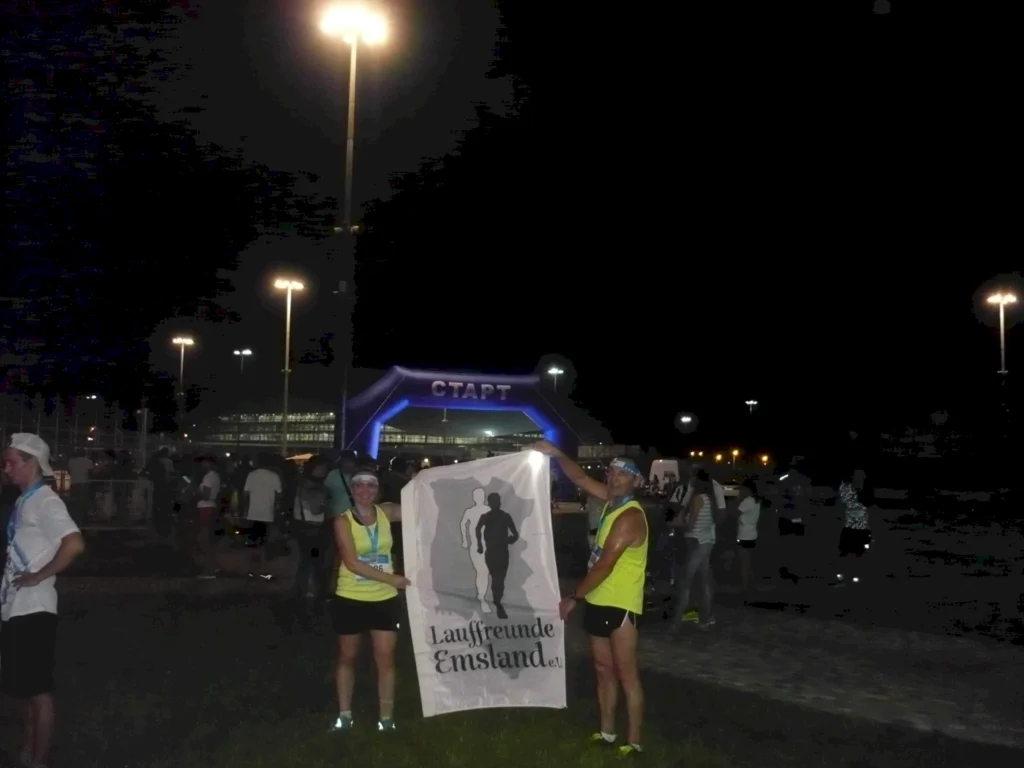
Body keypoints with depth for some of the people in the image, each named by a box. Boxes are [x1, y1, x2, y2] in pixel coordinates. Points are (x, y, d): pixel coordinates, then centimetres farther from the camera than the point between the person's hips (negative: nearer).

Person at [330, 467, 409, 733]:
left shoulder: (386, 513, 0)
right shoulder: (343, 521, -11)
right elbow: (352, 563, -20)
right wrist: (391, 579, -23)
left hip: (385, 599, 2)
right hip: (350, 599, -2)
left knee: (385, 659, 3)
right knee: (347, 657, 14)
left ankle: (386, 718, 14)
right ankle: (344, 715, 28)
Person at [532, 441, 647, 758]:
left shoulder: (630, 517, -20)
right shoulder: (612, 500, 5)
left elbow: (604, 566, -21)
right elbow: (581, 479, 16)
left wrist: (573, 597, -16)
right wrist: (557, 454, 4)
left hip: (620, 605, -9)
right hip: (599, 600, 9)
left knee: (626, 674, -3)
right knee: (603, 670, 15)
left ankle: (634, 742, 3)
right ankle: (606, 732, 24)